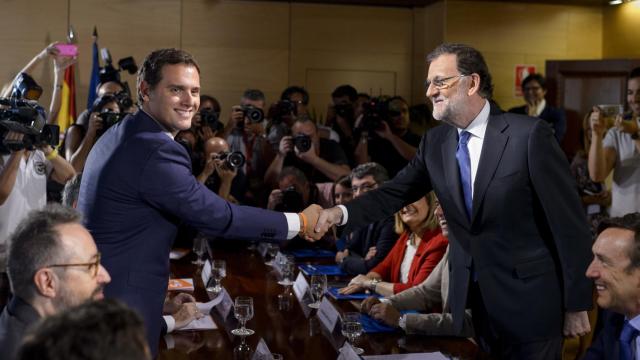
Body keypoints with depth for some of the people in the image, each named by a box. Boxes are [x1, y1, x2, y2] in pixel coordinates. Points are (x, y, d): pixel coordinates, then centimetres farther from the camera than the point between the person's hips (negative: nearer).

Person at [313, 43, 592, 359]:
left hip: (528, 300, -5)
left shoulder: (529, 135, -14)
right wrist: (342, 212, -17)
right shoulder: (435, 142, 3)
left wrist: (577, 304, -10)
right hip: (470, 300, 5)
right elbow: (395, 193, 2)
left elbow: (569, 222, -12)